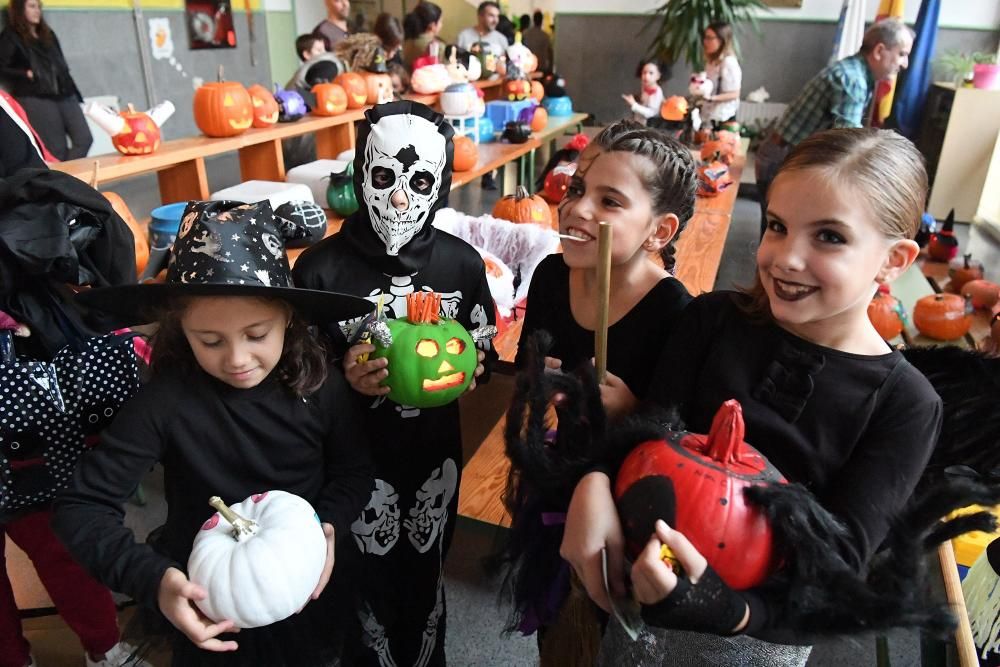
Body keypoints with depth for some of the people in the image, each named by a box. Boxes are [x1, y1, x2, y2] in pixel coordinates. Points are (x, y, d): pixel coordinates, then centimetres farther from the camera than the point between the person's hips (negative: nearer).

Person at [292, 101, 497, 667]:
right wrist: (345, 378, -26)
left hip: (436, 454, 2)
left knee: (427, 575, 23)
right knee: (370, 579, 17)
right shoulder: (321, 268, -16)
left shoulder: (462, 263, -9)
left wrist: (468, 366, -17)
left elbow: (485, 351, 4)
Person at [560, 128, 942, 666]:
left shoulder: (904, 406, -16)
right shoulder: (712, 319, -10)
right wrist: (594, 485, -34)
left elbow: (833, 562, -19)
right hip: (646, 590, 2)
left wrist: (719, 607, -36)